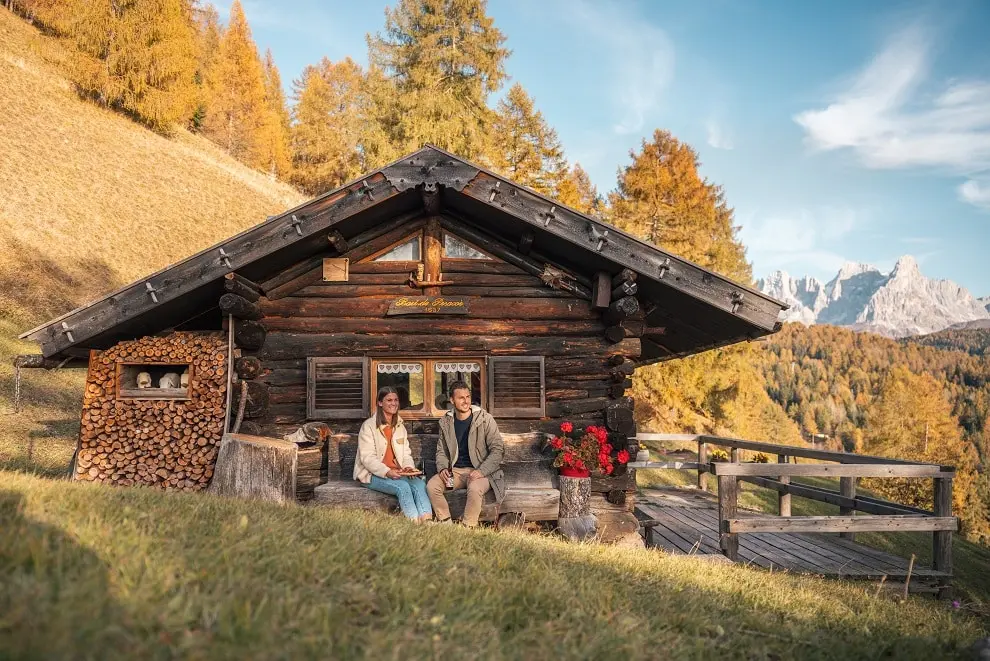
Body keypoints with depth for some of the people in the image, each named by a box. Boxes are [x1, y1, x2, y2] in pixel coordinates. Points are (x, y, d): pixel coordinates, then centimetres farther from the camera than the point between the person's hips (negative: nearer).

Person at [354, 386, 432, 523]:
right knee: (403, 486, -32)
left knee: (419, 483, -25)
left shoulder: (400, 426, 17)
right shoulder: (369, 426, -4)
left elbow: (406, 454, 13)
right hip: (373, 475, -5)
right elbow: (367, 458, -12)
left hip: (397, 473, 5)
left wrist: (409, 467, -10)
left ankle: (427, 521, -39)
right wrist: (387, 472, -27)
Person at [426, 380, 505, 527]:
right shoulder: (446, 422, 6)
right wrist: (443, 468, -6)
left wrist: (481, 471, -20)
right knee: (432, 486, -21)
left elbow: (497, 450, -8)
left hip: (480, 471, -4)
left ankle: (468, 528, -20)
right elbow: (441, 450, 15)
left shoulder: (485, 419, -7)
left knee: (475, 489, -36)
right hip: (455, 470, 4)